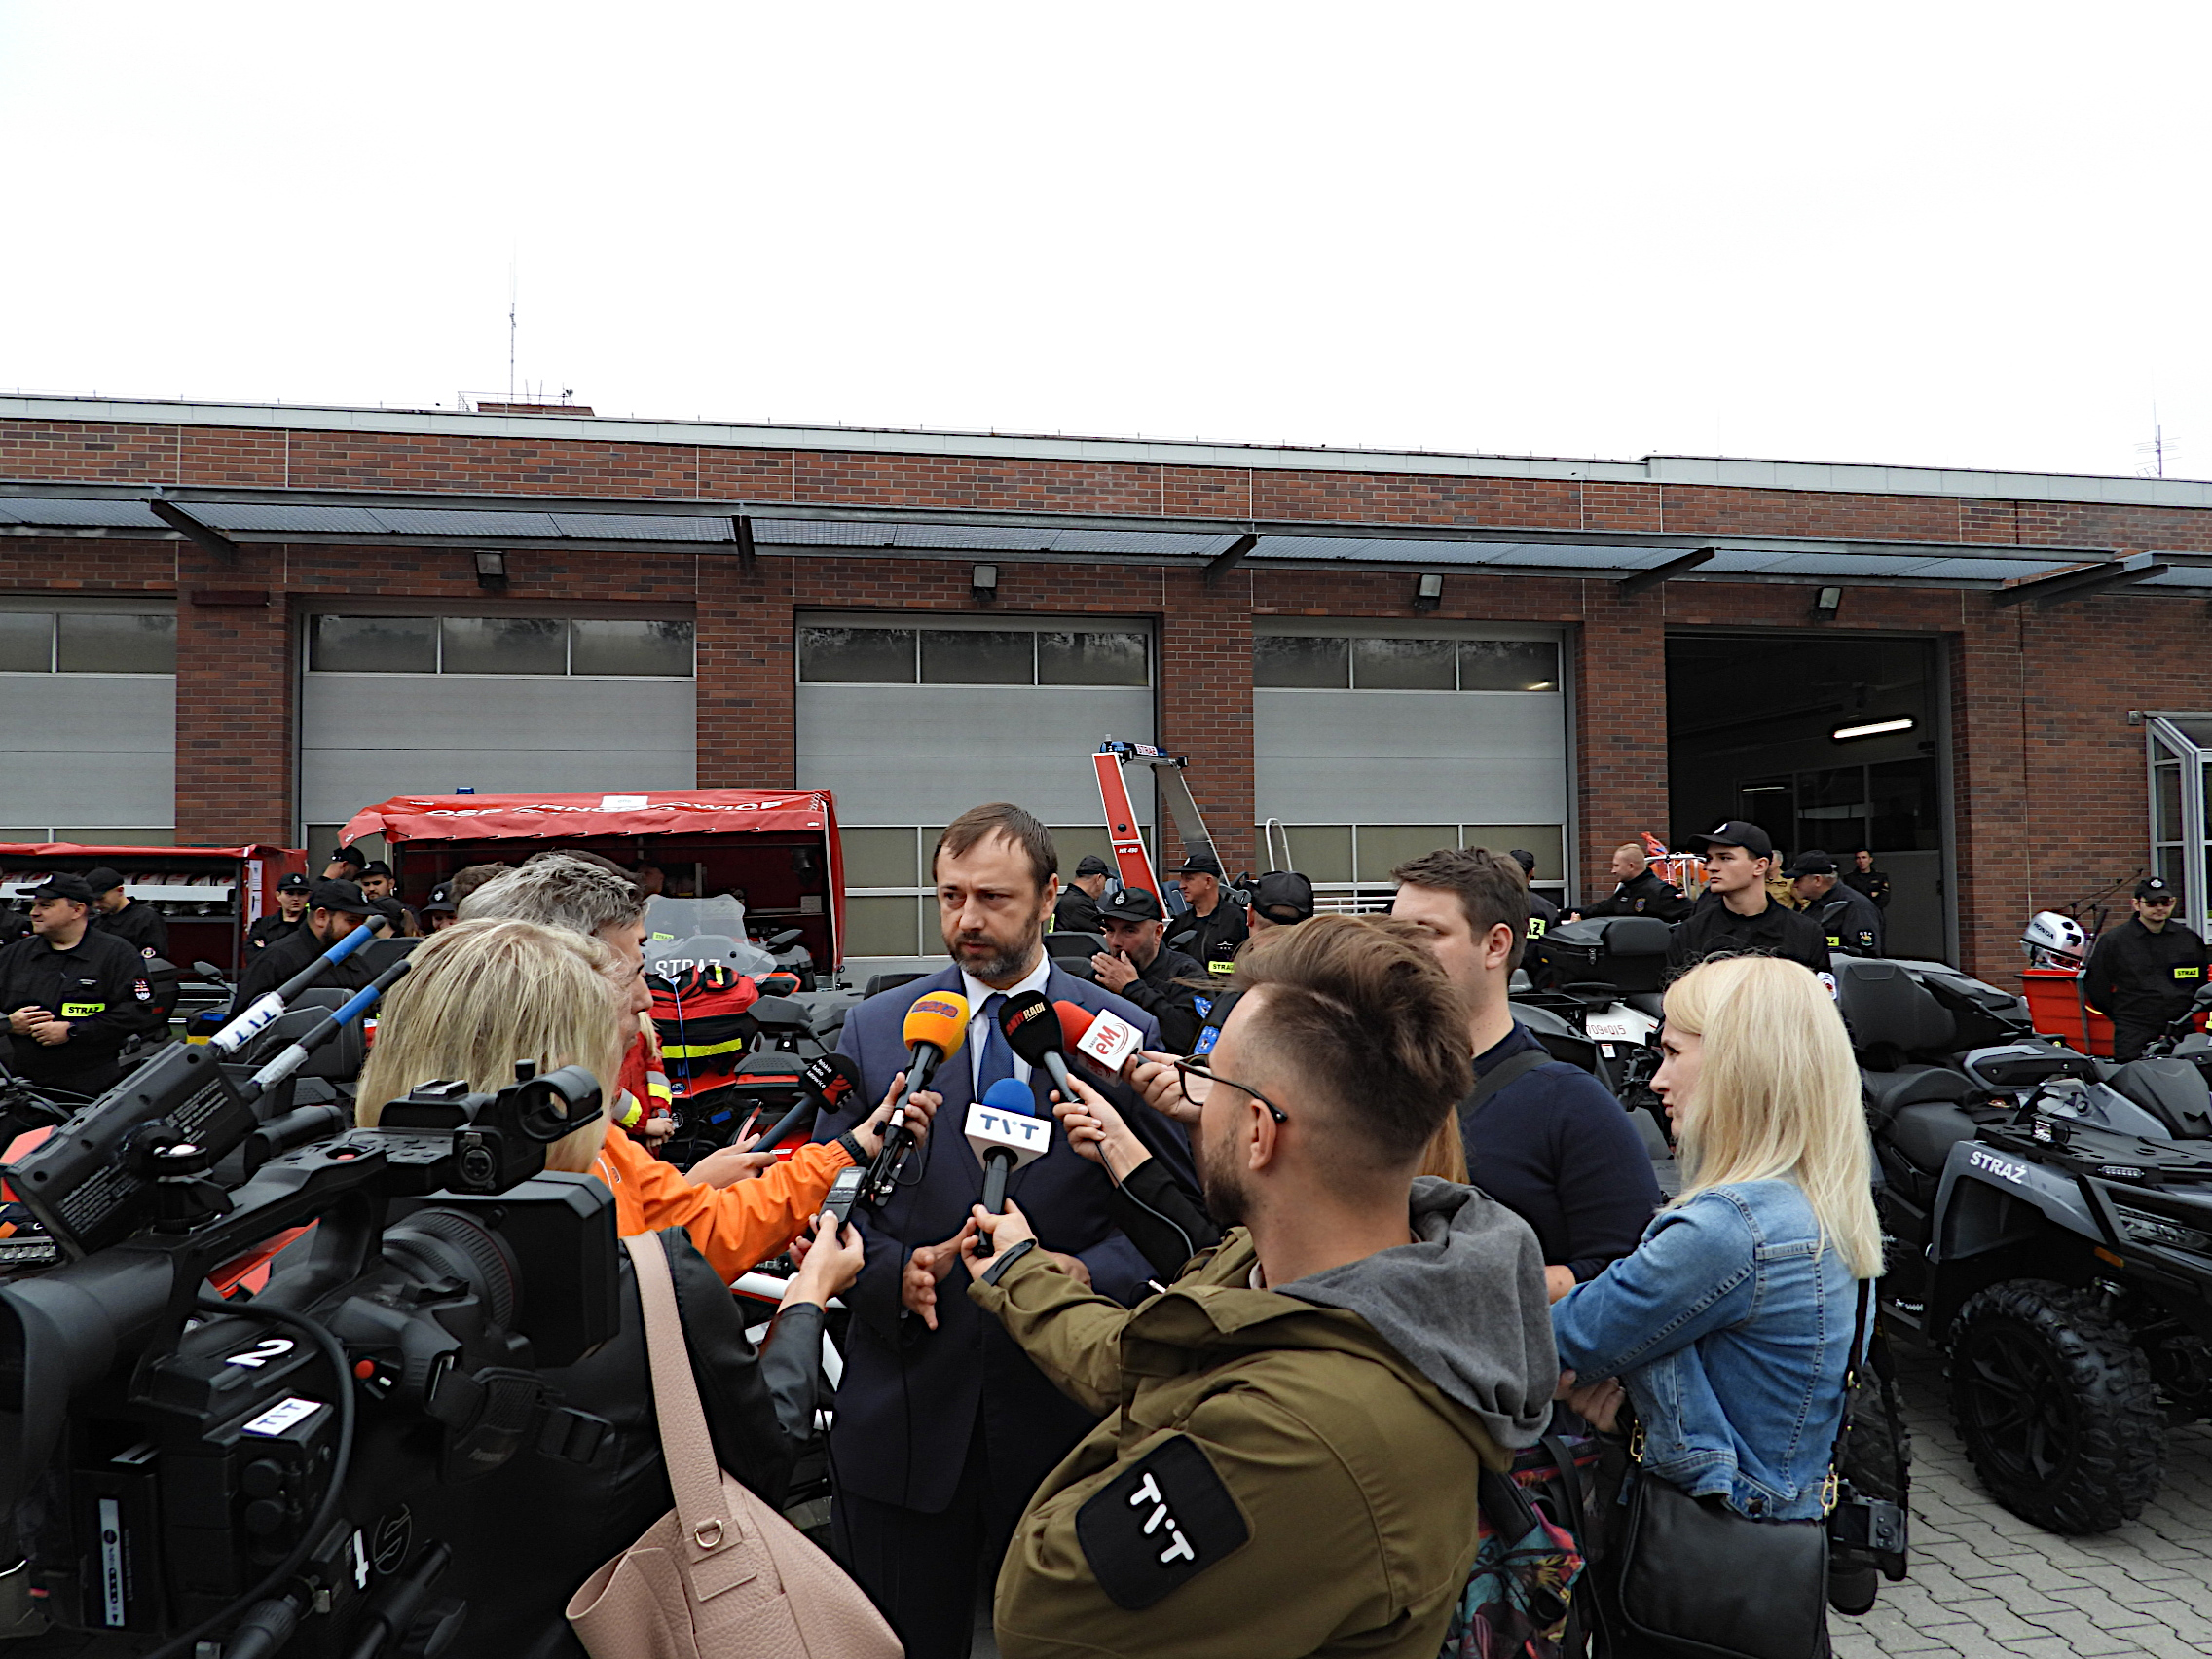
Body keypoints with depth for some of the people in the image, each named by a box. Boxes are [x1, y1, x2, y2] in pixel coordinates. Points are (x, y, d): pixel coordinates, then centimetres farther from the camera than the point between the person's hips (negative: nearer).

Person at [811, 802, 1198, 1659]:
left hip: (1065, 1411, -1)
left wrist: (1092, 1275, -18)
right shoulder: (873, 1029, 2)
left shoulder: (1123, 1034, -2)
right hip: (905, 1417, 1)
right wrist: (895, 1271, -14)